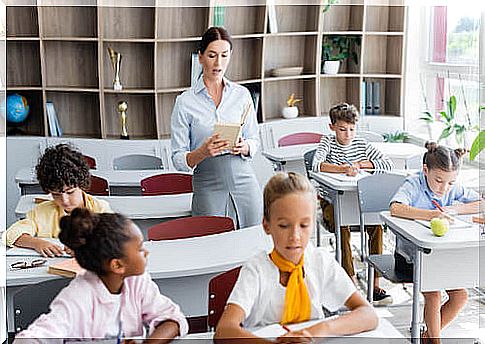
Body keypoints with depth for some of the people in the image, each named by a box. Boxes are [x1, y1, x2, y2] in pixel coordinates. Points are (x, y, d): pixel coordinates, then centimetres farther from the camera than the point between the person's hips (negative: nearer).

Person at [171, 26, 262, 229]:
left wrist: (244, 147, -9)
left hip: (245, 184, 3)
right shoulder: (185, 102, -3)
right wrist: (203, 152, -23)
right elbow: (178, 160, -4)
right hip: (209, 189, -2)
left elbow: (254, 140, 12)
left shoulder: (242, 94, 6)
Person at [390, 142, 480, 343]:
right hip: (410, 257, -5)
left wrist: (454, 209, -18)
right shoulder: (414, 185, -18)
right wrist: (430, 215, -50)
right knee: (434, 295, -22)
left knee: (460, 296, -6)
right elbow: (395, 208, -37)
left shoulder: (453, 189, -1)